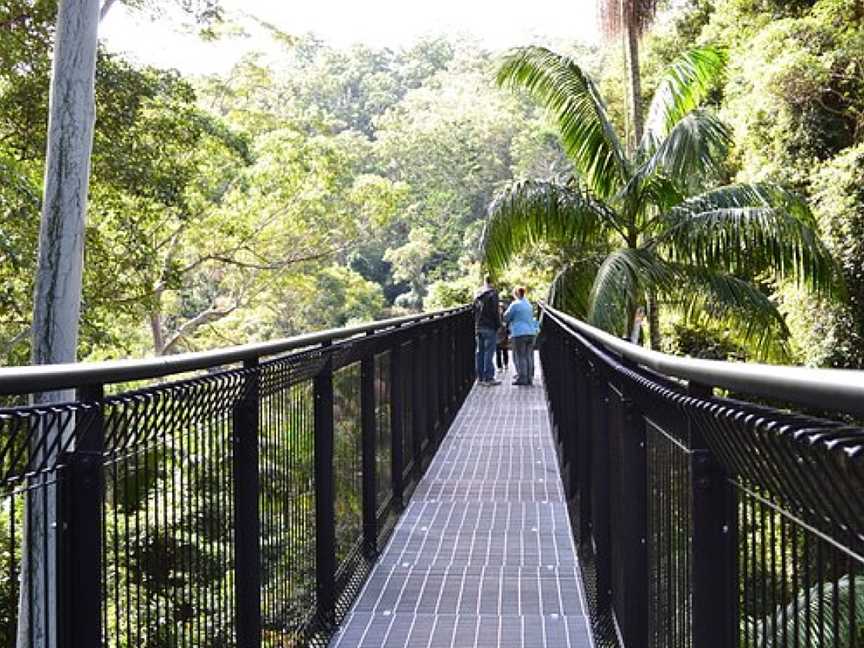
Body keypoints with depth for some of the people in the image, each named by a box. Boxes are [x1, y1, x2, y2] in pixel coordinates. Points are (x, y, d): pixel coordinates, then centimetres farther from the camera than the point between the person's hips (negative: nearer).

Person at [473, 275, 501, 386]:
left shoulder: (477, 294, 13)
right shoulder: (492, 293, -8)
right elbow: (495, 311, -13)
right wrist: (498, 325, -5)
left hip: (478, 327, 7)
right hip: (489, 327, -7)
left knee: (480, 352, 9)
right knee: (489, 351, -6)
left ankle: (480, 377, 11)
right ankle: (488, 378, -9)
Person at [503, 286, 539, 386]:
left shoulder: (515, 305, -7)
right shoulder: (529, 305, 14)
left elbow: (506, 317, -1)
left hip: (520, 333, -7)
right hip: (531, 332, 7)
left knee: (520, 356, -4)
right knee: (529, 356, 8)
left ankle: (522, 378, -7)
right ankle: (529, 378, 8)